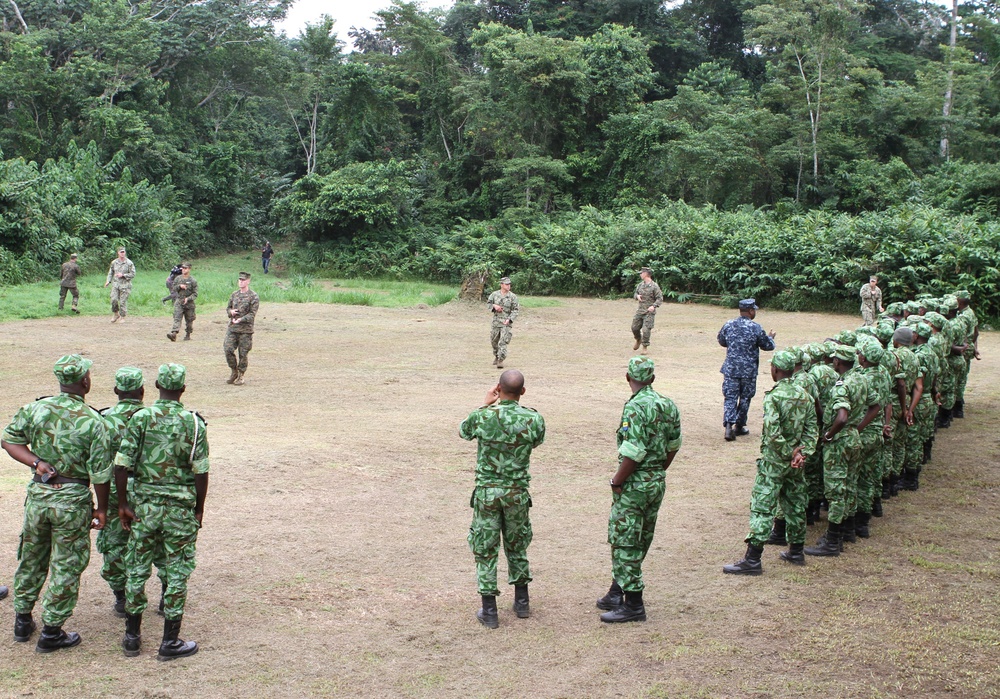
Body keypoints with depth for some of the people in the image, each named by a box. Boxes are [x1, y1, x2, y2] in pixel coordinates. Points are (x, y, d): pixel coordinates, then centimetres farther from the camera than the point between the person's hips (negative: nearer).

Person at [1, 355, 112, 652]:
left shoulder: (36, 409, -4)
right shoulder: (93, 422, -15)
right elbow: (100, 473, -11)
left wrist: (37, 463, -6)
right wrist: (101, 509, 0)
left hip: (38, 494, 4)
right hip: (73, 498, -4)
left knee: (31, 558, 20)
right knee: (66, 566, 7)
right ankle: (51, 632, 13)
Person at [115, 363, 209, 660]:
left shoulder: (140, 418, -5)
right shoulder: (193, 423, -8)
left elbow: (121, 465, -8)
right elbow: (201, 472, -8)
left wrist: (123, 505, 2)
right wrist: (199, 509, 3)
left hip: (144, 503, 2)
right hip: (180, 505, -2)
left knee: (137, 569, 14)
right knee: (177, 573, 6)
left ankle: (132, 636, 22)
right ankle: (170, 642, 10)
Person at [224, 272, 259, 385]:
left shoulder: (253, 296, -6)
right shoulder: (234, 294, 11)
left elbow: (252, 314, -11)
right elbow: (228, 308, 20)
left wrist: (240, 320, -24)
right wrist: (231, 312, -4)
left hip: (245, 330, -4)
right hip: (232, 328, 4)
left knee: (243, 354, 1)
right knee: (228, 350, -5)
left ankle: (241, 376, 13)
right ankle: (234, 372, 14)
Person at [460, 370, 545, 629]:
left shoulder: (482, 417, -14)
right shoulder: (534, 420, -11)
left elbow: (462, 431, 9)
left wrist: (485, 404, 14)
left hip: (486, 491, -2)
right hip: (517, 491, 2)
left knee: (485, 549, 8)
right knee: (517, 546, 20)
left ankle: (489, 611, 10)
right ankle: (521, 602, 29)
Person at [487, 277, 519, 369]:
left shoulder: (513, 296, -5)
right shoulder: (494, 294, 3)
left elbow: (516, 310, -6)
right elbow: (489, 303, 14)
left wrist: (509, 319, -18)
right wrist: (494, 306, -8)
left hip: (507, 323, -3)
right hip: (496, 321, 4)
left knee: (503, 342, -12)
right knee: (494, 340, 15)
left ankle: (500, 360, -10)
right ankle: (496, 356, 38)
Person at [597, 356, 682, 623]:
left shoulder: (635, 407, -21)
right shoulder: (668, 405, 4)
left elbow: (634, 453, -25)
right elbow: (673, 445, 13)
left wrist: (616, 481, -13)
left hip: (635, 484, -9)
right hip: (658, 482, 9)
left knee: (625, 543, 1)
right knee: (640, 542, 16)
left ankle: (633, 604, 4)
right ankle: (616, 594, 28)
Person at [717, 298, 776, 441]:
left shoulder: (729, 325, -1)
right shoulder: (756, 328, -10)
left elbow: (721, 341, 16)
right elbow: (768, 346, -1)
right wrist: (770, 337, 21)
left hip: (731, 369, 2)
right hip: (749, 370, -2)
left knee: (730, 397, 3)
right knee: (745, 398, 13)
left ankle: (728, 425, -13)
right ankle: (739, 426, 21)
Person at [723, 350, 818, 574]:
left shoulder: (773, 397, -18)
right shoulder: (805, 396, 5)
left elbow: (773, 434, -25)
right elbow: (812, 429, 3)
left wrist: (788, 453, -14)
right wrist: (802, 452, -4)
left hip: (774, 461, -7)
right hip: (796, 462, 7)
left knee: (762, 507, -6)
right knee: (795, 504, 18)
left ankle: (752, 560, -9)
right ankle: (796, 551, 30)